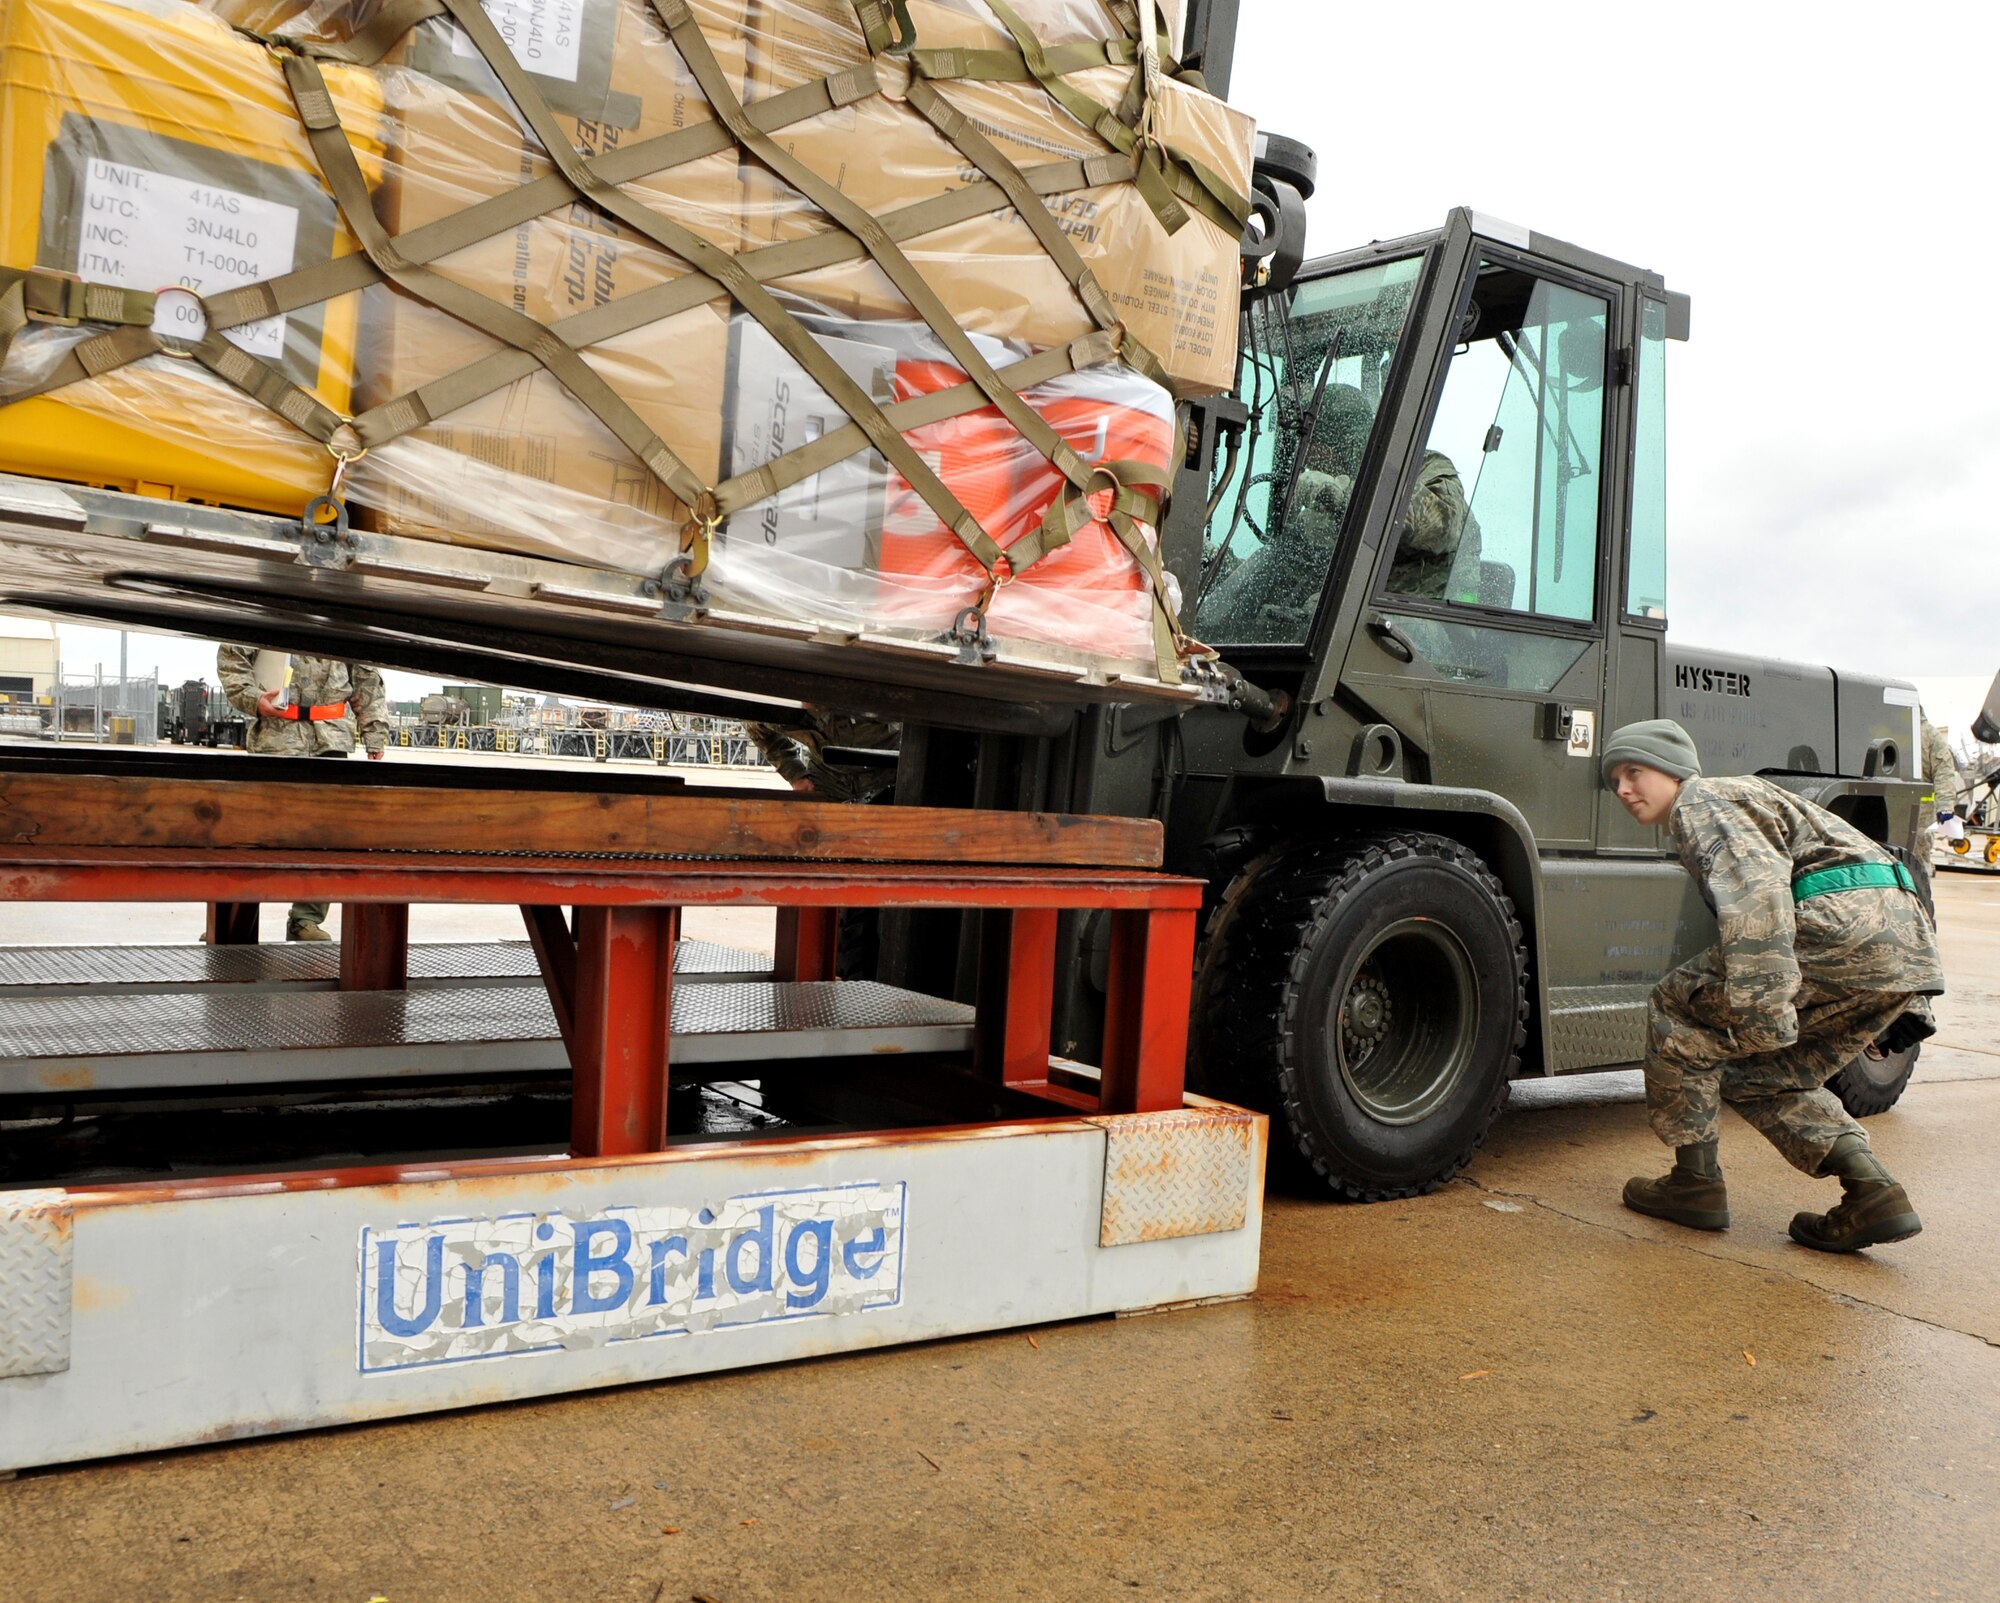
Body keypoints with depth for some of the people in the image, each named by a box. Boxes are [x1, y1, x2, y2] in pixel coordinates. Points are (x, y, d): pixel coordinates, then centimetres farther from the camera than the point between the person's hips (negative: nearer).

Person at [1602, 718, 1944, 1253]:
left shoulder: (1700, 801, 0)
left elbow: (1756, 890, -20)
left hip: (1848, 927, -10)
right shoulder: (1743, 794, 31)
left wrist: (1761, 1006, -26)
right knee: (1761, 1073, 20)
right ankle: (1872, 1192, 6)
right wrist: (1908, 1004, 30)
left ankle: (1695, 1183, 8)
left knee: (1679, 1008, 1)